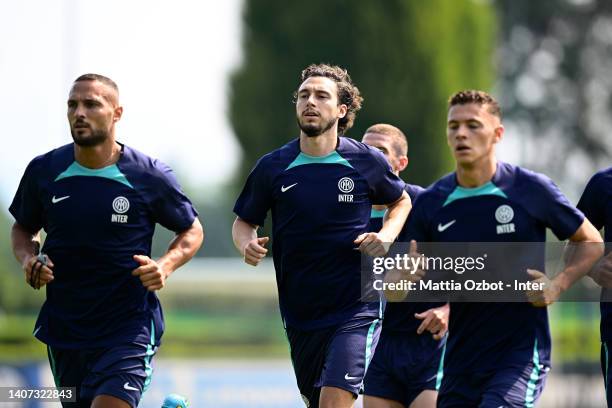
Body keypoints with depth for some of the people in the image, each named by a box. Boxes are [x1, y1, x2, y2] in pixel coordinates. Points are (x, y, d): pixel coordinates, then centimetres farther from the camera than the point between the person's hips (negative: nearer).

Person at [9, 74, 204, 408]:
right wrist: (28, 259, -6)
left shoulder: (149, 177, -8)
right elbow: (24, 229, 16)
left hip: (129, 329, -4)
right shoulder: (44, 171, -1)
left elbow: (192, 231, 6)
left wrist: (165, 265, -13)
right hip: (63, 327, 4)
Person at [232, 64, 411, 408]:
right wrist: (247, 244, -11)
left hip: (356, 311, -3)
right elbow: (244, 221, 12)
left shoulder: (368, 162, -4)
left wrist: (386, 236, -4)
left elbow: (401, 201, 16)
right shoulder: (272, 167, -1)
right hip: (300, 315, 3)